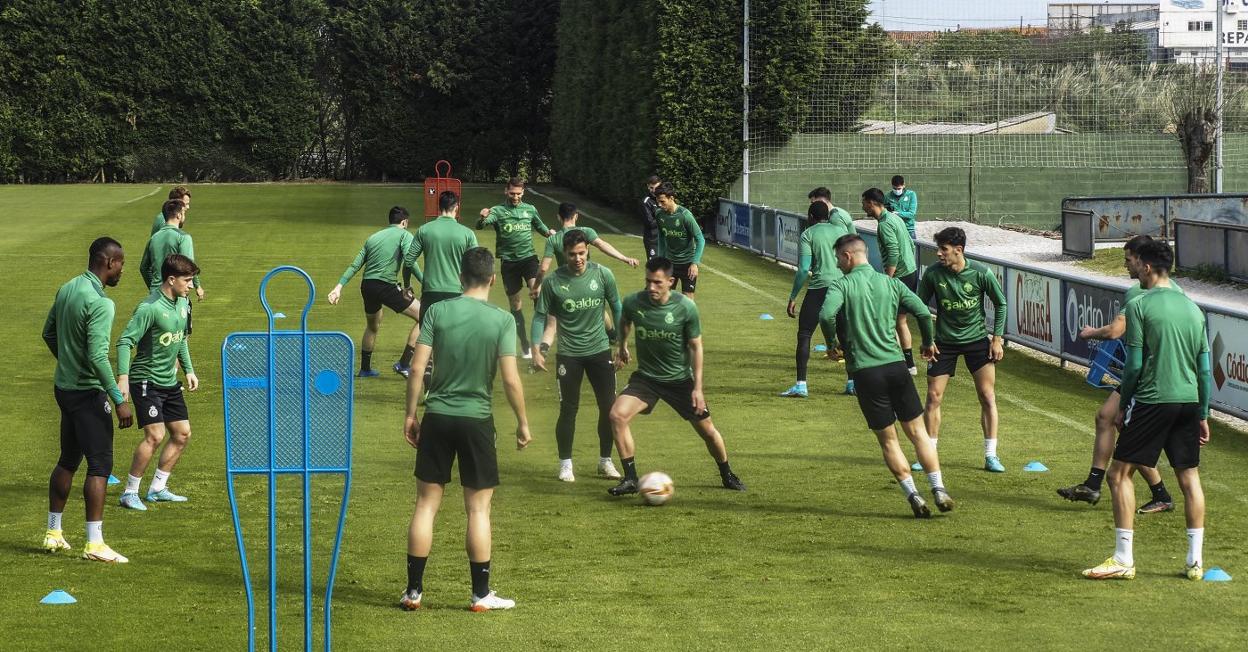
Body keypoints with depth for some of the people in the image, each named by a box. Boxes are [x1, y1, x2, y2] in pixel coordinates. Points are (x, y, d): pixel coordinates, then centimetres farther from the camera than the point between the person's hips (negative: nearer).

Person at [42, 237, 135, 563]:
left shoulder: (66, 289, 6)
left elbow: (49, 333, 19)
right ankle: (95, 544, -5)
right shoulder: (99, 302, -21)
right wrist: (119, 400, -23)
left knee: (68, 460, 19)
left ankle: (53, 533, 27)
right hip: (88, 392, -9)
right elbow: (98, 357, -26)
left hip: (64, 386, 9)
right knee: (100, 465, -5)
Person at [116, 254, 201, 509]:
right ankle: (129, 493, -3)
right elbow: (125, 341, -23)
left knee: (182, 434, 10)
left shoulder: (182, 302, 6)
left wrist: (188, 369, 18)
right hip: (146, 380, -9)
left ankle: (157, 489, 21)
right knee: (155, 435, -16)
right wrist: (123, 378, -32)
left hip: (170, 382, 9)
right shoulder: (150, 308, -21)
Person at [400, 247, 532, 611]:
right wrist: (522, 423, 3)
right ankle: (481, 595, 11)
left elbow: (418, 367, -4)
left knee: (426, 504, 8)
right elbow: (511, 379, -9)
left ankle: (413, 591, 11)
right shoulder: (501, 320, -7)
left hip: (437, 417, 2)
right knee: (478, 508, 7)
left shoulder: (437, 312, -2)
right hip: (476, 419, -2)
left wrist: (411, 415, 5)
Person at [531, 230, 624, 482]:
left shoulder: (603, 275, -4)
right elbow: (541, 317, 1)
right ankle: (565, 464, 14)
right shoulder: (553, 282, -7)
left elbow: (616, 308, 8)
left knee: (609, 408, 2)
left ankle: (605, 461, 19)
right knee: (568, 409, 0)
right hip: (568, 354, -1)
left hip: (600, 349, 2)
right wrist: (538, 349, -10)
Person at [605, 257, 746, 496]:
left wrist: (697, 388, -10)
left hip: (680, 379, -1)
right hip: (646, 376, 1)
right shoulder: (633, 303, -15)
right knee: (617, 415, -22)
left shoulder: (686, 307, -19)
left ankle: (728, 476, 33)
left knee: (706, 430, 6)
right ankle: (630, 479, -12)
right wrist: (623, 347, 25)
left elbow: (695, 346, -8)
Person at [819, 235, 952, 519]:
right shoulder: (891, 283, 8)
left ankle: (913, 496, 3)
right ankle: (939, 490, 4)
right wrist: (928, 343, 18)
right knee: (917, 431, 11)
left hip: (865, 372, -2)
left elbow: (826, 315, -21)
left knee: (887, 440, 8)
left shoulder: (841, 285, -3)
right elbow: (923, 312, 1)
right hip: (895, 365, 3)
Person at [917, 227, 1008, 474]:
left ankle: (991, 456, 5)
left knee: (988, 397, -3)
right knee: (933, 397, 0)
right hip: (944, 342, 1)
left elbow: (1000, 304, 0)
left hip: (976, 340, -1)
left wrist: (997, 338, -2)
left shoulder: (981, 273, -14)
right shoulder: (933, 274, -12)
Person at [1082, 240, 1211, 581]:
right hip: (1189, 401, 6)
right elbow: (1205, 369, 12)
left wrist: (1123, 405, 3)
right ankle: (1195, 562, 12)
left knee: (1119, 473, 2)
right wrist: (1203, 415, 19)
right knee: (1189, 477, 12)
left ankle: (1123, 560, -2)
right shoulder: (1193, 308, 11)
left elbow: (1134, 365, -9)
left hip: (1152, 400, -6)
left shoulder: (1139, 306, -7)